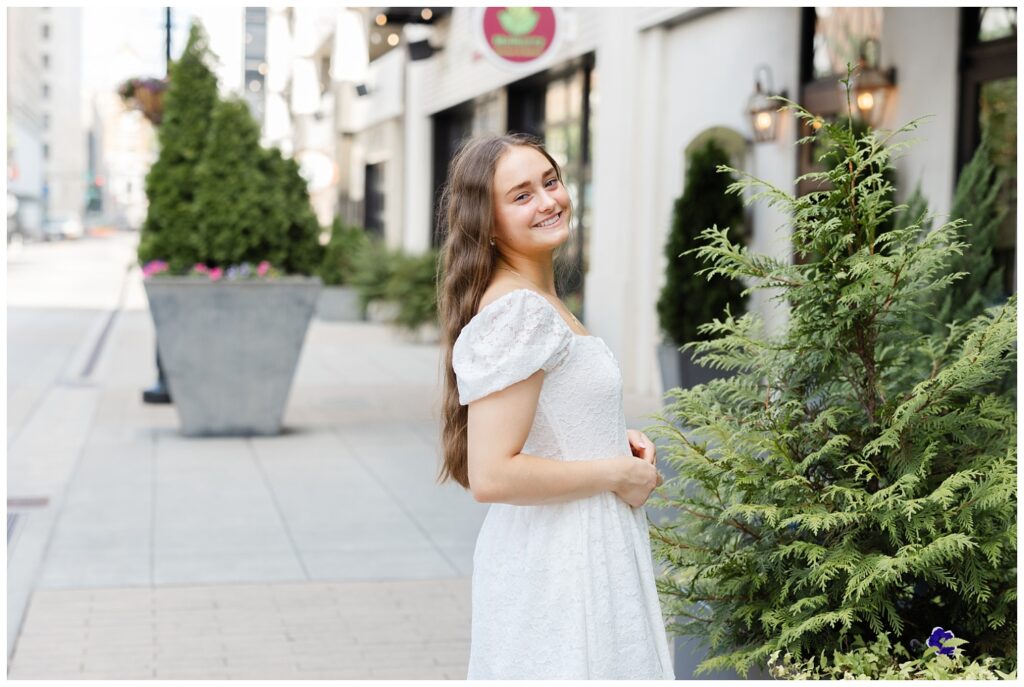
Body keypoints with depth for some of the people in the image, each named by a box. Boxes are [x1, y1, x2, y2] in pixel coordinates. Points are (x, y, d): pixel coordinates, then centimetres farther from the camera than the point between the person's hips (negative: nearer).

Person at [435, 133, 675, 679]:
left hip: (584, 556, 10)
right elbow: (491, 476, -25)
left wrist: (614, 441, 7)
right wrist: (617, 474, -15)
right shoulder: (519, 311, -19)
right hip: (556, 572, -10)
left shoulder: (541, 301, 11)